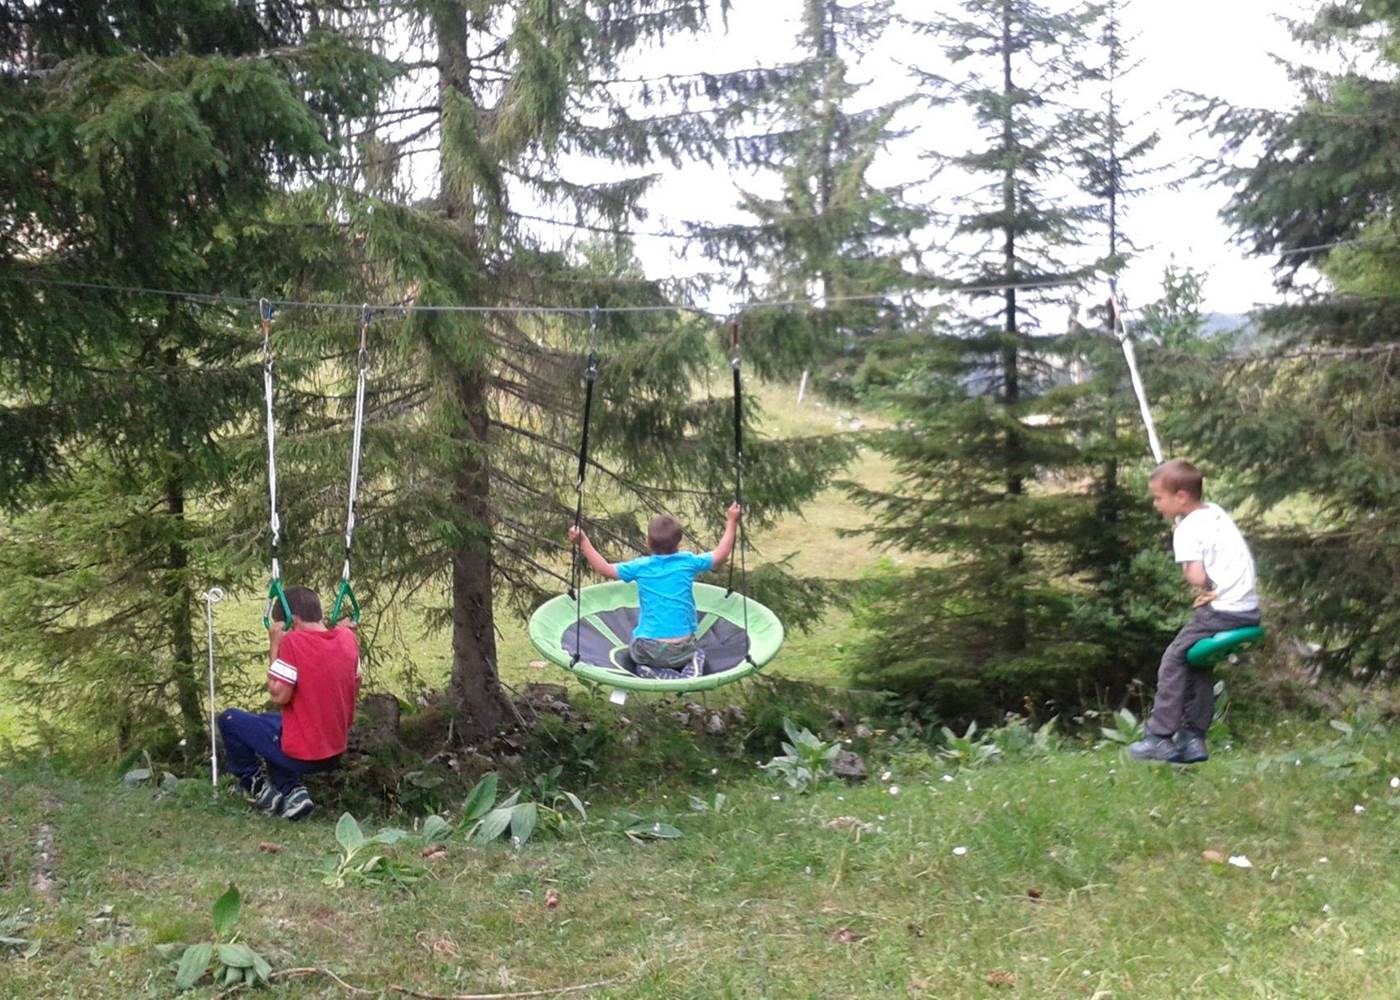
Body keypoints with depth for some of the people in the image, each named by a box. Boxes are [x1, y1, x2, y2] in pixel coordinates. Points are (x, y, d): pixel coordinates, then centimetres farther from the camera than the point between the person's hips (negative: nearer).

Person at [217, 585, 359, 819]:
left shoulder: (293, 642, -20)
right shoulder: (347, 637, -1)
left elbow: (278, 696, -19)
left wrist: (274, 646, -13)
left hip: (300, 754, -6)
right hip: (335, 754, 6)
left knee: (229, 719, 11)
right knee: (268, 721, 32)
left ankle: (256, 787, 15)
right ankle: (291, 792, 14)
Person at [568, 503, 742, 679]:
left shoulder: (640, 567, -2)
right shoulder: (688, 562, -2)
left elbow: (603, 568, 4)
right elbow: (720, 555, 9)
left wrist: (583, 542, 13)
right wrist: (731, 522, 18)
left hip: (647, 649, -1)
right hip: (681, 649, 1)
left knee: (635, 655, 33)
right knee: (697, 653, 34)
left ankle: (650, 672, -2)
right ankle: (691, 668, -1)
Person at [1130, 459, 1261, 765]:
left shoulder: (1188, 529, -10)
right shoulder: (1217, 513, 16)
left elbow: (1197, 578, -20)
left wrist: (1187, 571, 0)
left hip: (1222, 610, -9)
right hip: (1249, 610, 9)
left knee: (1174, 661, 1)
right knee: (1199, 664, 19)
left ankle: (1160, 738, 0)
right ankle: (1193, 739, 17)